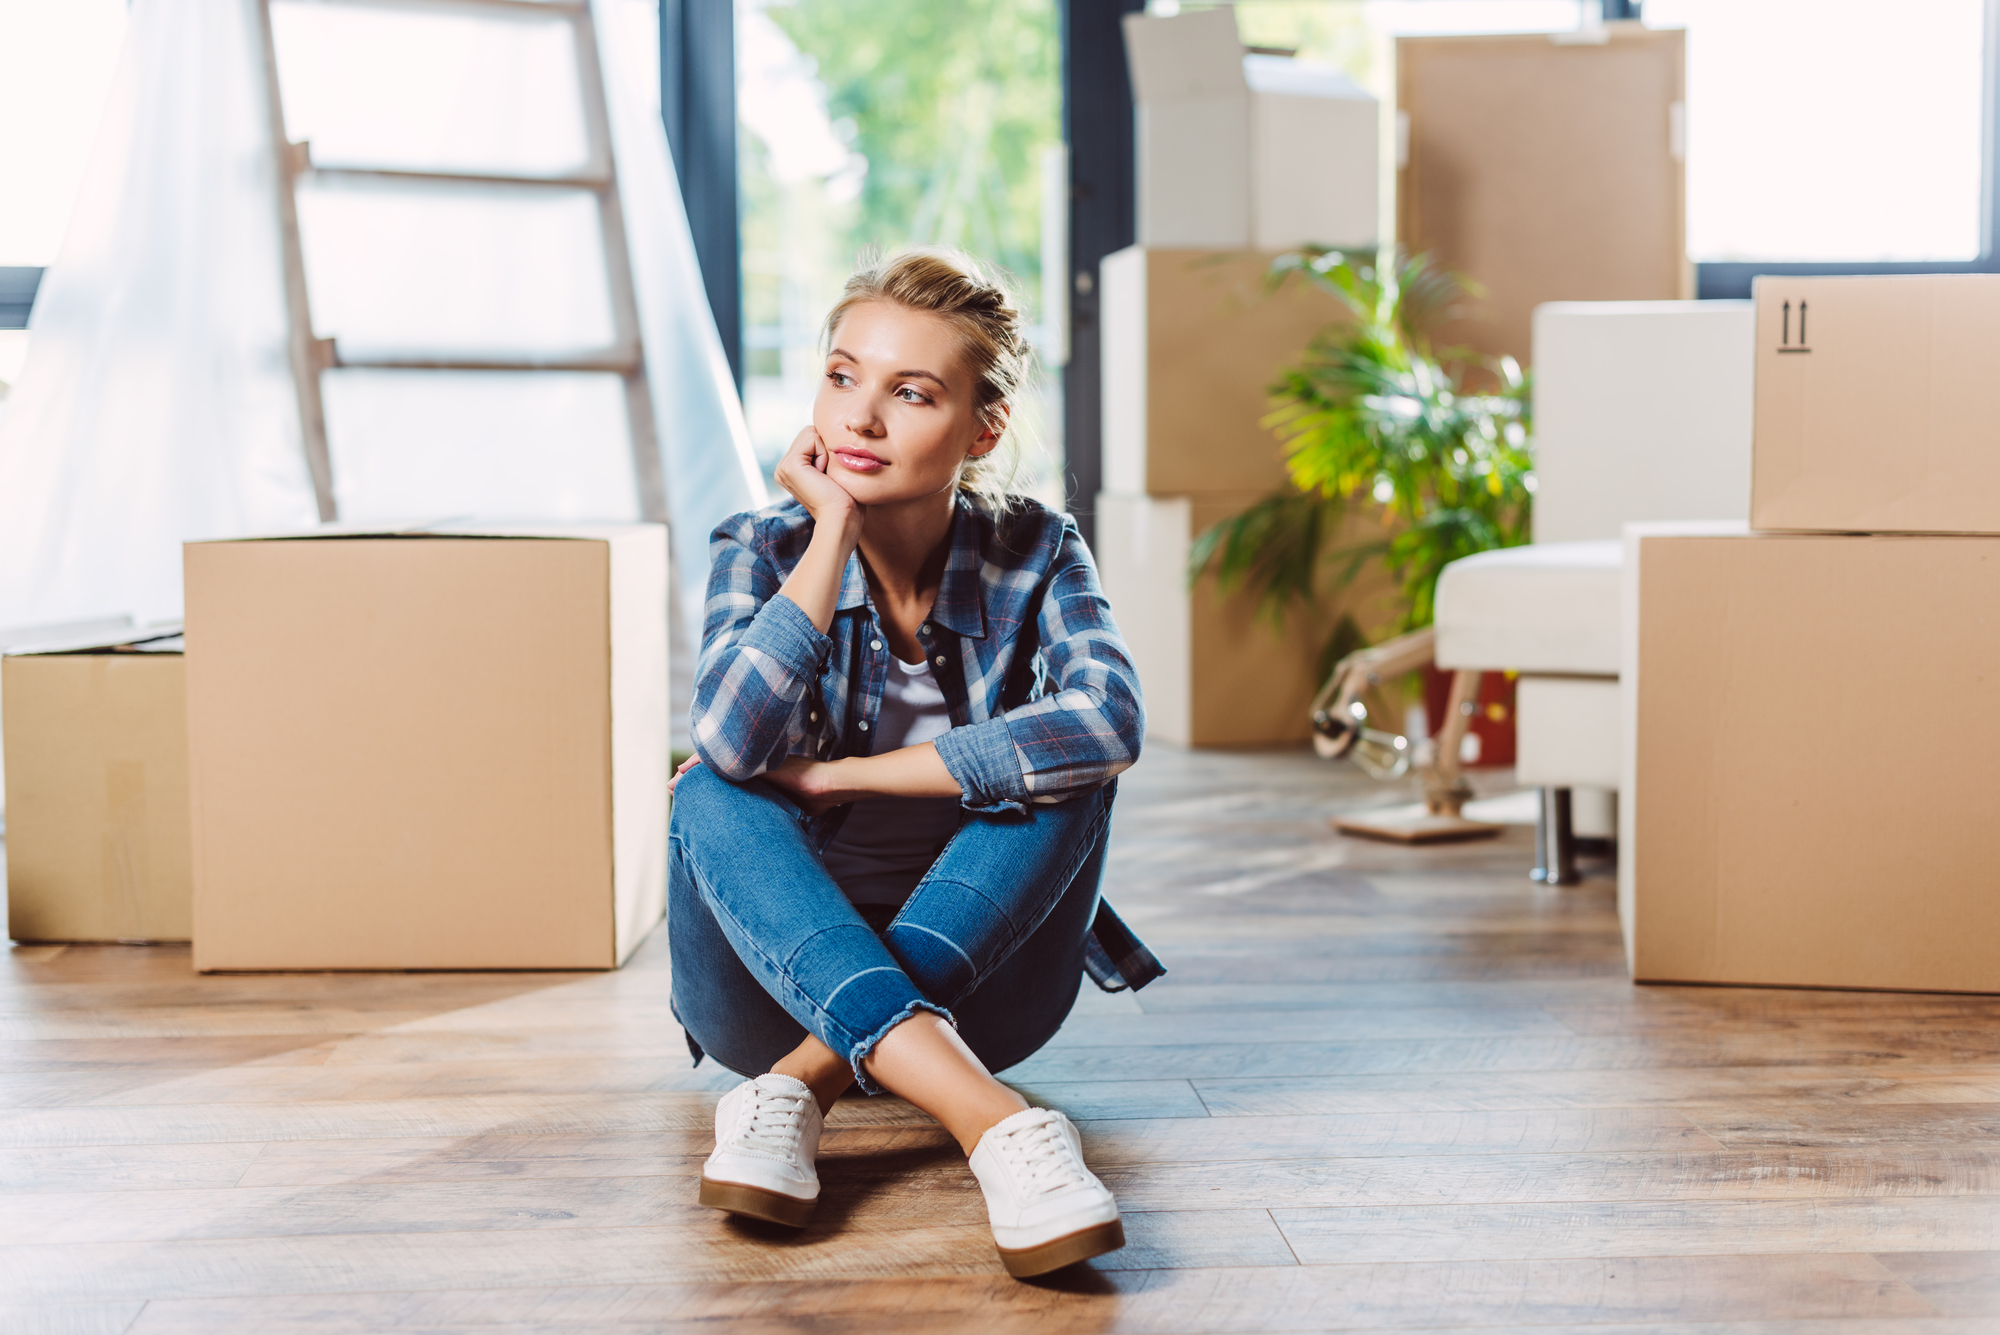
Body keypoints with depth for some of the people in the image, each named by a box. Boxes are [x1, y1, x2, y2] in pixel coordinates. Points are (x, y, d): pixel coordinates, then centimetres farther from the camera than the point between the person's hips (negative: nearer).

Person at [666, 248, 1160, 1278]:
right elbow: (733, 742, -27)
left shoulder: (1033, 554, -7)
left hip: (973, 975, 0)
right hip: (779, 981, 1)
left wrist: (836, 775, -27)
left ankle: (801, 1083, -33)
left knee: (1065, 768, -24)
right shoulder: (763, 549, -6)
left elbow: (1109, 721, -30)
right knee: (712, 796, -28)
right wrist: (834, 529, -24)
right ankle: (995, 1123, -46)